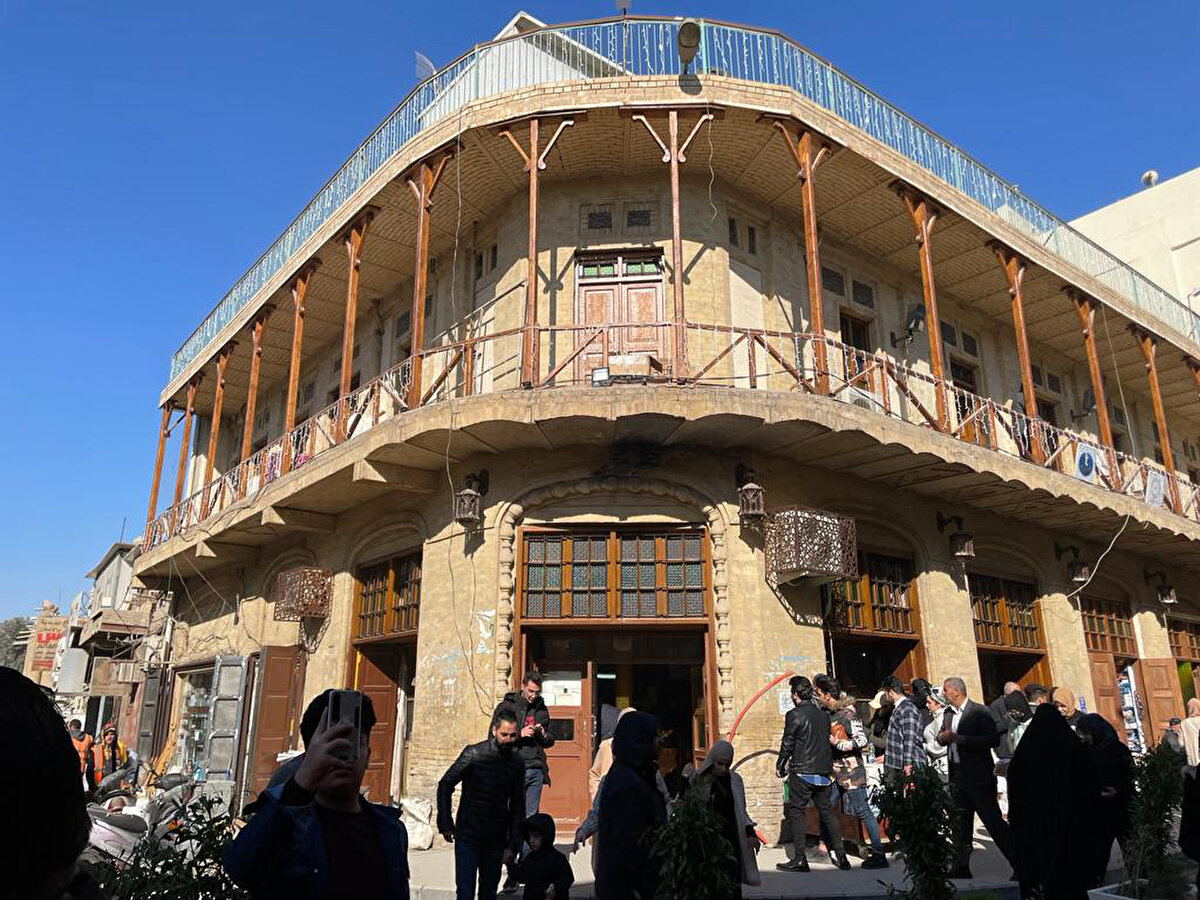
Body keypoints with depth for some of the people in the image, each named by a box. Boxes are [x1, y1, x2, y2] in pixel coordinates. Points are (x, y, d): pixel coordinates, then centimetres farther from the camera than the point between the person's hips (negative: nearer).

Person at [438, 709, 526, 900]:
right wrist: (445, 824, -6)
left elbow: (518, 807, 8)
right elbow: (444, 786, -2)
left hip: (496, 841, 3)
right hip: (467, 838, -3)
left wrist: (513, 845, 4)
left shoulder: (517, 763, 2)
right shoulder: (473, 754, -9)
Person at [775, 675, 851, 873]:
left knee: (796, 813, 1)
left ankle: (799, 859, -1)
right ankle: (841, 856, 14)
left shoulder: (794, 715, -10)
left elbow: (787, 744, -9)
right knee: (827, 812, 14)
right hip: (823, 772, 7)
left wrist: (780, 766, 7)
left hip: (802, 772, -6)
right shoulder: (823, 715, 10)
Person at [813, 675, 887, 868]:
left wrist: (837, 743, -21)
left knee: (862, 811, -3)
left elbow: (862, 741, -23)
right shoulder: (827, 712, 9)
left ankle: (879, 855, 5)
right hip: (835, 771, 9)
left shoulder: (847, 713, -16)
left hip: (851, 770, -9)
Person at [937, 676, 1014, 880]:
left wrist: (959, 738, -24)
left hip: (979, 777, -7)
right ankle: (961, 867, 21)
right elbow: (942, 738, 19)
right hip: (957, 777, 8)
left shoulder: (980, 712, -11)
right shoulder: (948, 713, 12)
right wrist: (942, 737, -6)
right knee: (960, 824, 13)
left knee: (993, 821, -4)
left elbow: (994, 739, -21)